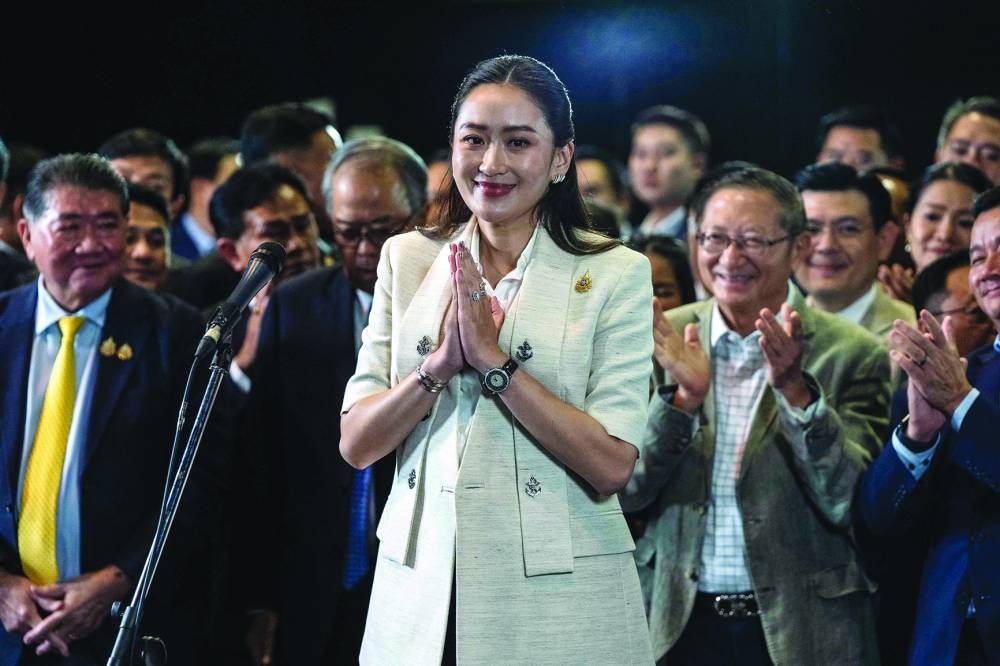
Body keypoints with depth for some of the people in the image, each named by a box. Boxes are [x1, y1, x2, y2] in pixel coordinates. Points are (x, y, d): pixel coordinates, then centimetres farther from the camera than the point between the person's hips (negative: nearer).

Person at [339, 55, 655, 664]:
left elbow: (613, 465, -13)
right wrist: (440, 364, -16)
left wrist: (492, 358, -17)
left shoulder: (615, 275, -4)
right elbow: (355, 444, 0)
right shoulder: (407, 260, 6)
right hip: (420, 590, 3)